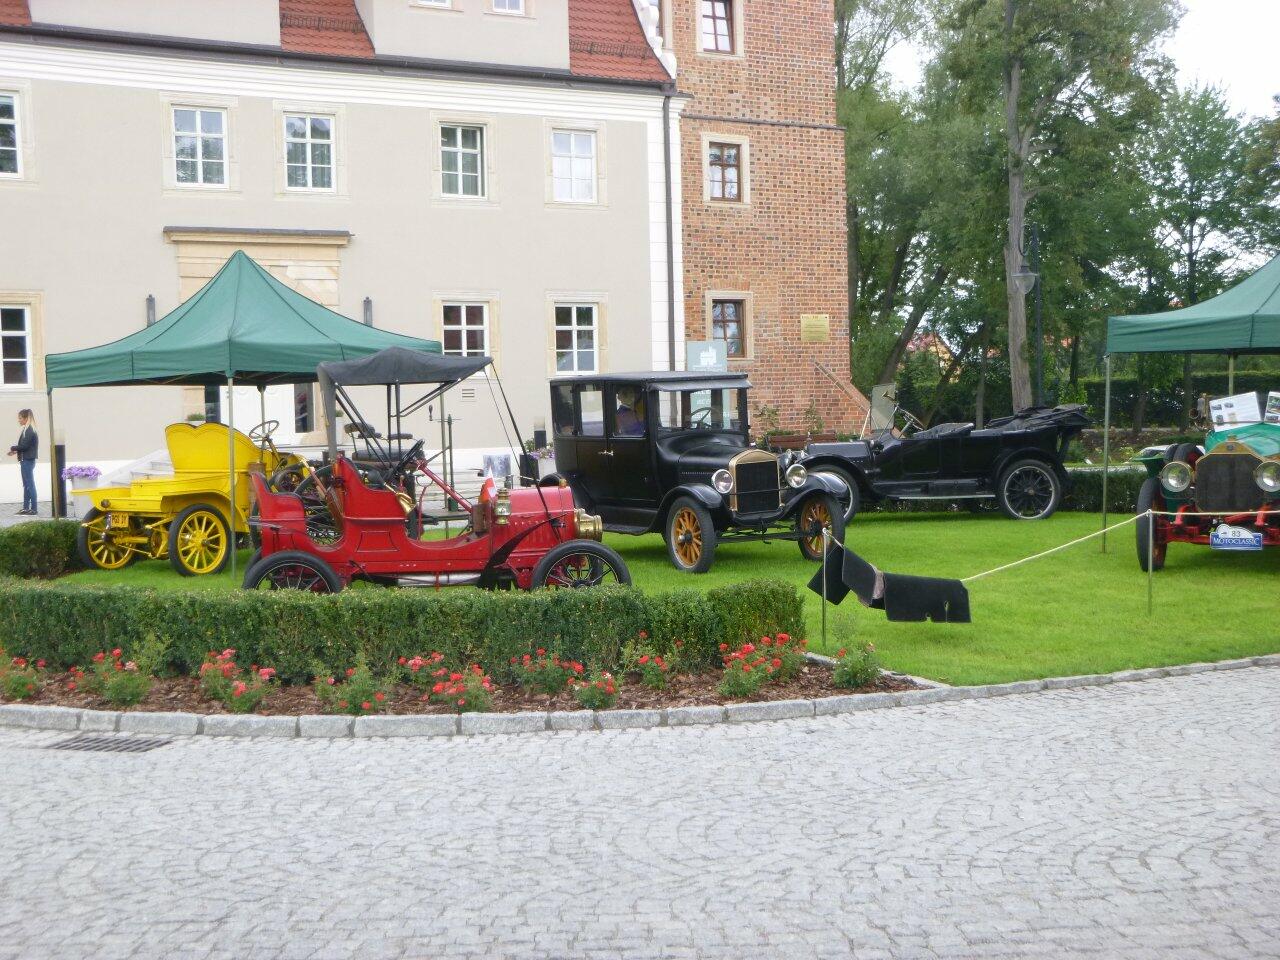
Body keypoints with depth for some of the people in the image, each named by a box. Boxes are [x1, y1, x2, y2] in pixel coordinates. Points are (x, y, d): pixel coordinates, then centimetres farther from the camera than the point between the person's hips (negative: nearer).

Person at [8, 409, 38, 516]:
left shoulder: (29, 431, -15)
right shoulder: (27, 430, 13)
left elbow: (24, 446, -19)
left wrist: (13, 448, -4)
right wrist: (16, 451, 6)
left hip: (28, 461, -10)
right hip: (26, 460, 10)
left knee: (30, 485, -6)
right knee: (26, 485, 13)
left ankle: (33, 509, -4)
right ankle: (26, 508, 19)